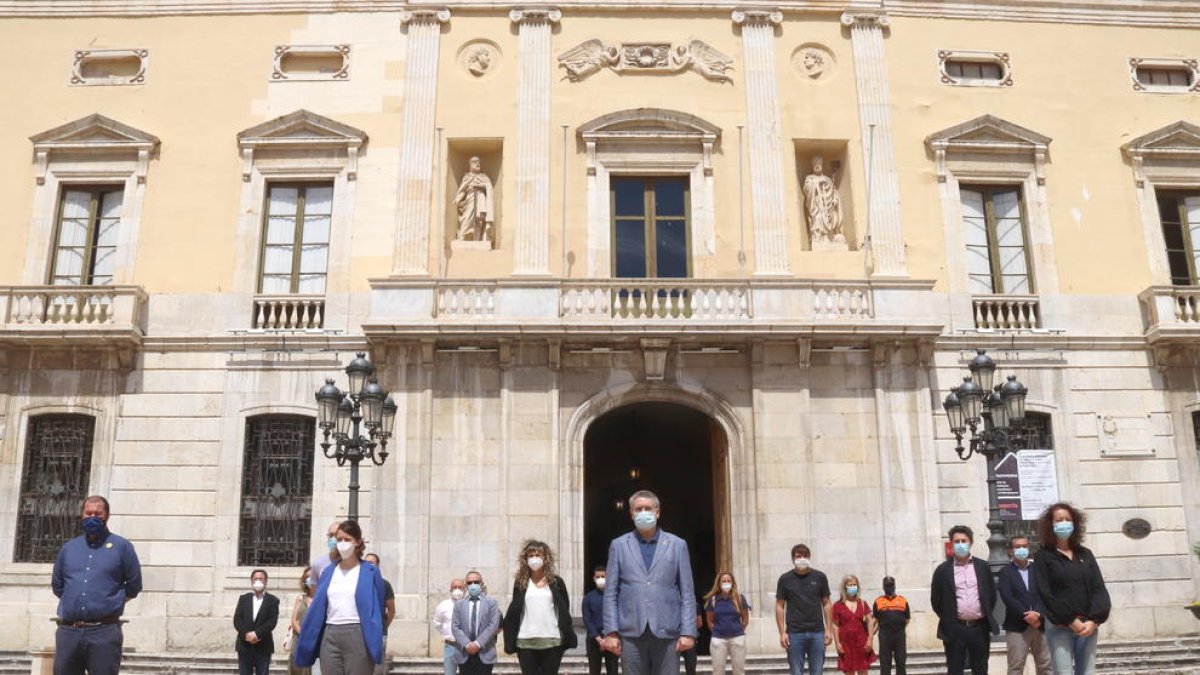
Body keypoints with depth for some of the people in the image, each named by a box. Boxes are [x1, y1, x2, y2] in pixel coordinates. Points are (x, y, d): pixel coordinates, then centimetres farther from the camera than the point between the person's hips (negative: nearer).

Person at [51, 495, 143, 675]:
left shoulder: (122, 547, 3)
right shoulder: (69, 547, 15)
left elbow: (133, 586, 6)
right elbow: (57, 586, 24)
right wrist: (75, 600, 16)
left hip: (104, 633, -4)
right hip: (68, 631, 4)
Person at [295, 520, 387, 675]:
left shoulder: (370, 572, 1)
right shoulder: (328, 572, 12)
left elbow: (377, 610, 1)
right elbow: (316, 608, 12)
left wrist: (375, 644, -4)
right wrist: (305, 643, 8)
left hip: (358, 637, -4)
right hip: (330, 637, 4)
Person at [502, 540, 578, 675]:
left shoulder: (556, 581, 7)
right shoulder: (520, 582, 7)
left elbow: (565, 611, 6)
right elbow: (513, 612, 7)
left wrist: (568, 638, -2)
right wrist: (510, 641, 0)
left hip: (552, 640, 0)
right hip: (525, 641, 0)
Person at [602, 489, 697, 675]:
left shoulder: (677, 545, 8)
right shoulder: (618, 545, 9)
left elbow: (687, 593, 5)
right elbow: (611, 593, 6)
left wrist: (688, 632, -3)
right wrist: (611, 631, -3)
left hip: (667, 632, 0)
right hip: (630, 633, 0)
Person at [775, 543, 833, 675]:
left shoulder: (820, 577, 5)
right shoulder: (785, 579, 1)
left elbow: (826, 604, 8)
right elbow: (779, 606, 3)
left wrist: (829, 630, 2)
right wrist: (782, 633, -4)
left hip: (817, 632, 1)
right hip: (795, 633, -1)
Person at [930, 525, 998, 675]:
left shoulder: (982, 566, 6)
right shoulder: (943, 570, -1)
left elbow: (992, 594, 13)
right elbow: (935, 600, 4)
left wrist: (986, 615, 9)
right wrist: (948, 619, 5)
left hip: (980, 627, 2)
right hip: (954, 629, -2)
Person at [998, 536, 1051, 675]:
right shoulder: (1005, 572, 3)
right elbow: (1007, 597, -9)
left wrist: (1038, 614, -15)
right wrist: (1026, 616, -17)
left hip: (1040, 625, 3)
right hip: (1016, 627, -3)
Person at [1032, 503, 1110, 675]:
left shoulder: (1085, 554, 14)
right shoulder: (1043, 556, 1)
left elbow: (1099, 588, 6)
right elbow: (1045, 594, -6)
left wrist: (1094, 620, -8)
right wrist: (1070, 620, -13)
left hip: (1088, 625, 4)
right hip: (1059, 627, -4)